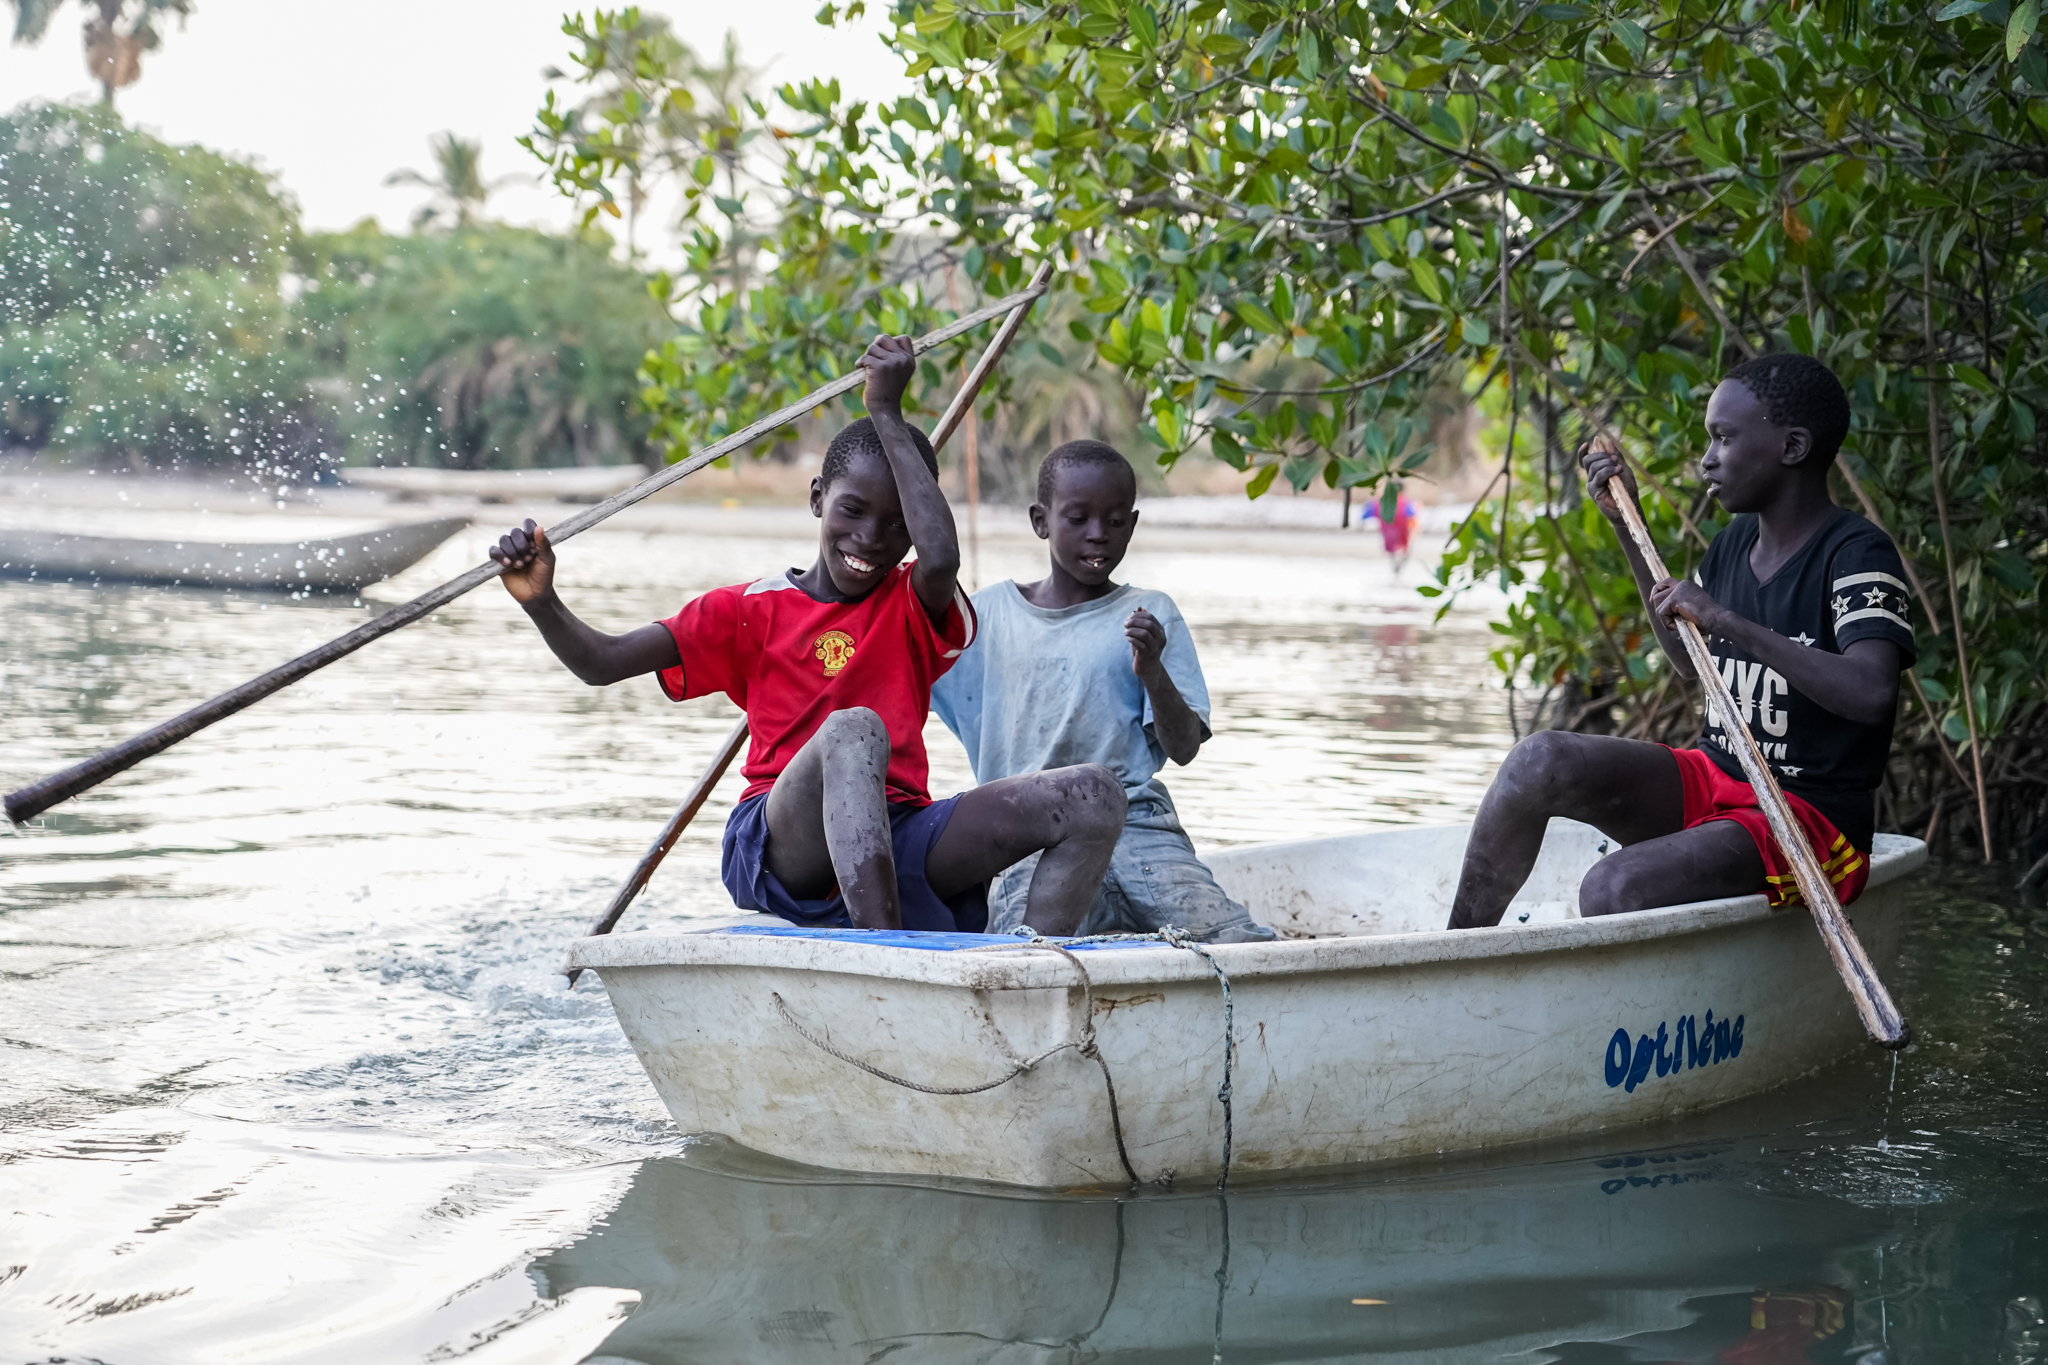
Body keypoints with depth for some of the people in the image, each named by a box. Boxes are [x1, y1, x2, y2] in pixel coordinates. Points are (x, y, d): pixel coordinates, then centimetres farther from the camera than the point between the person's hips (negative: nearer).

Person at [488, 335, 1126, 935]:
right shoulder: (751, 610, 11)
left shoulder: (915, 608, 12)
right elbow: (603, 662, 5)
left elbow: (941, 557, -14)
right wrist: (542, 602, -17)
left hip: (897, 843, 3)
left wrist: (887, 416, -9)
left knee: (1095, 794, -18)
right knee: (853, 729, -37)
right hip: (784, 848, -3)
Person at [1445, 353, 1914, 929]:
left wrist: (1726, 619, -31)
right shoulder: (1737, 541, 11)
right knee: (1540, 760, -17)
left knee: (1614, 888, -31)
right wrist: (1627, 523, 23)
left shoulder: (1858, 554, -13)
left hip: (1812, 817, -7)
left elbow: (1871, 692, -31)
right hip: (1713, 781, 8)